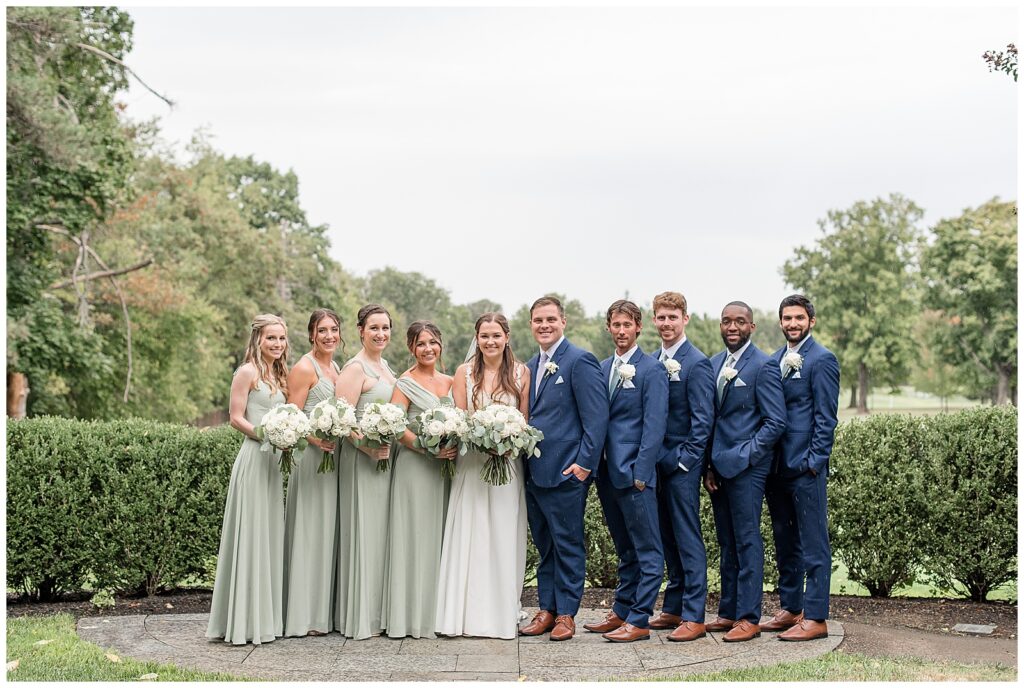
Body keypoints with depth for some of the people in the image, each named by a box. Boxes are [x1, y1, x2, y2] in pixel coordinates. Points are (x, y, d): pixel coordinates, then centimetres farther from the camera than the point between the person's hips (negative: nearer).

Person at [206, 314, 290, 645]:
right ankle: (245, 621, -1)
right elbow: (237, 418, -11)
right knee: (251, 534, -6)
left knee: (270, 535, 10)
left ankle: (265, 616, 18)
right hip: (253, 458, -8)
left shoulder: (278, 375, 17)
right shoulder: (248, 372, -7)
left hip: (273, 459, 8)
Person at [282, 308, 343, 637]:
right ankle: (306, 615, 0)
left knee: (329, 532, 11)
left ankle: (325, 609, 18)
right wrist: (315, 438, -27)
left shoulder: (336, 367, 16)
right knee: (310, 532, -5)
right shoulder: (304, 368, -8)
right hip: (310, 457, -8)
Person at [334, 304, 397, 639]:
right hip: (361, 459, -9)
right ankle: (359, 617, 2)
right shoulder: (354, 368, -11)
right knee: (363, 533, -5)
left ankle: (378, 612, 20)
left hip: (386, 458, 9)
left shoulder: (385, 366, 16)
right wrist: (369, 447, -27)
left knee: (382, 532, 12)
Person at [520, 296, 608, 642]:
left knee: (568, 545, 2)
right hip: (534, 472, 8)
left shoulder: (580, 361, -9)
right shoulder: (531, 365, 15)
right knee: (544, 546, 13)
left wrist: (585, 463, -17)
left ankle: (566, 614, 10)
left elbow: (597, 417, -13)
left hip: (566, 472, -7)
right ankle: (547, 609, 21)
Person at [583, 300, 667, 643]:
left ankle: (639, 621, 1)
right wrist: (595, 464, 8)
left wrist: (640, 473, -16)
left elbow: (654, 426, -12)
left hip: (634, 473, -7)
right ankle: (621, 612, 22)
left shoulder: (652, 370, -7)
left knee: (647, 550, -1)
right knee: (624, 549, 15)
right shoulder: (602, 368, 13)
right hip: (607, 472, 7)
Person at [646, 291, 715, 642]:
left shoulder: (697, 363, -10)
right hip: (657, 464, 7)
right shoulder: (652, 361, 12)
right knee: (668, 538, 13)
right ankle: (673, 609, 21)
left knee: (688, 539, -3)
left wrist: (684, 460, -15)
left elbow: (703, 419, -12)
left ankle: (694, 617, 1)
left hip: (682, 465, -7)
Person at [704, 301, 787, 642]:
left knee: (747, 542, -3)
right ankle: (728, 611, 20)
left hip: (746, 467, -7)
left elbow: (776, 422, -11)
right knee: (727, 543, 12)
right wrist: (709, 465, 9)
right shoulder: (714, 364, 13)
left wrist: (744, 456, -14)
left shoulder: (763, 366, -8)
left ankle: (748, 618, 3)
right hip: (719, 467, 7)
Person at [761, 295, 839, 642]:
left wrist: (813, 462, -15)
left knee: (813, 544, -3)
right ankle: (789, 610, 23)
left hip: (805, 467, -8)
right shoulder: (773, 361, 15)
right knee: (785, 543, 14)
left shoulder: (822, 360, -7)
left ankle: (815, 618, 1)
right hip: (776, 466, 8)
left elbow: (826, 418, -11)